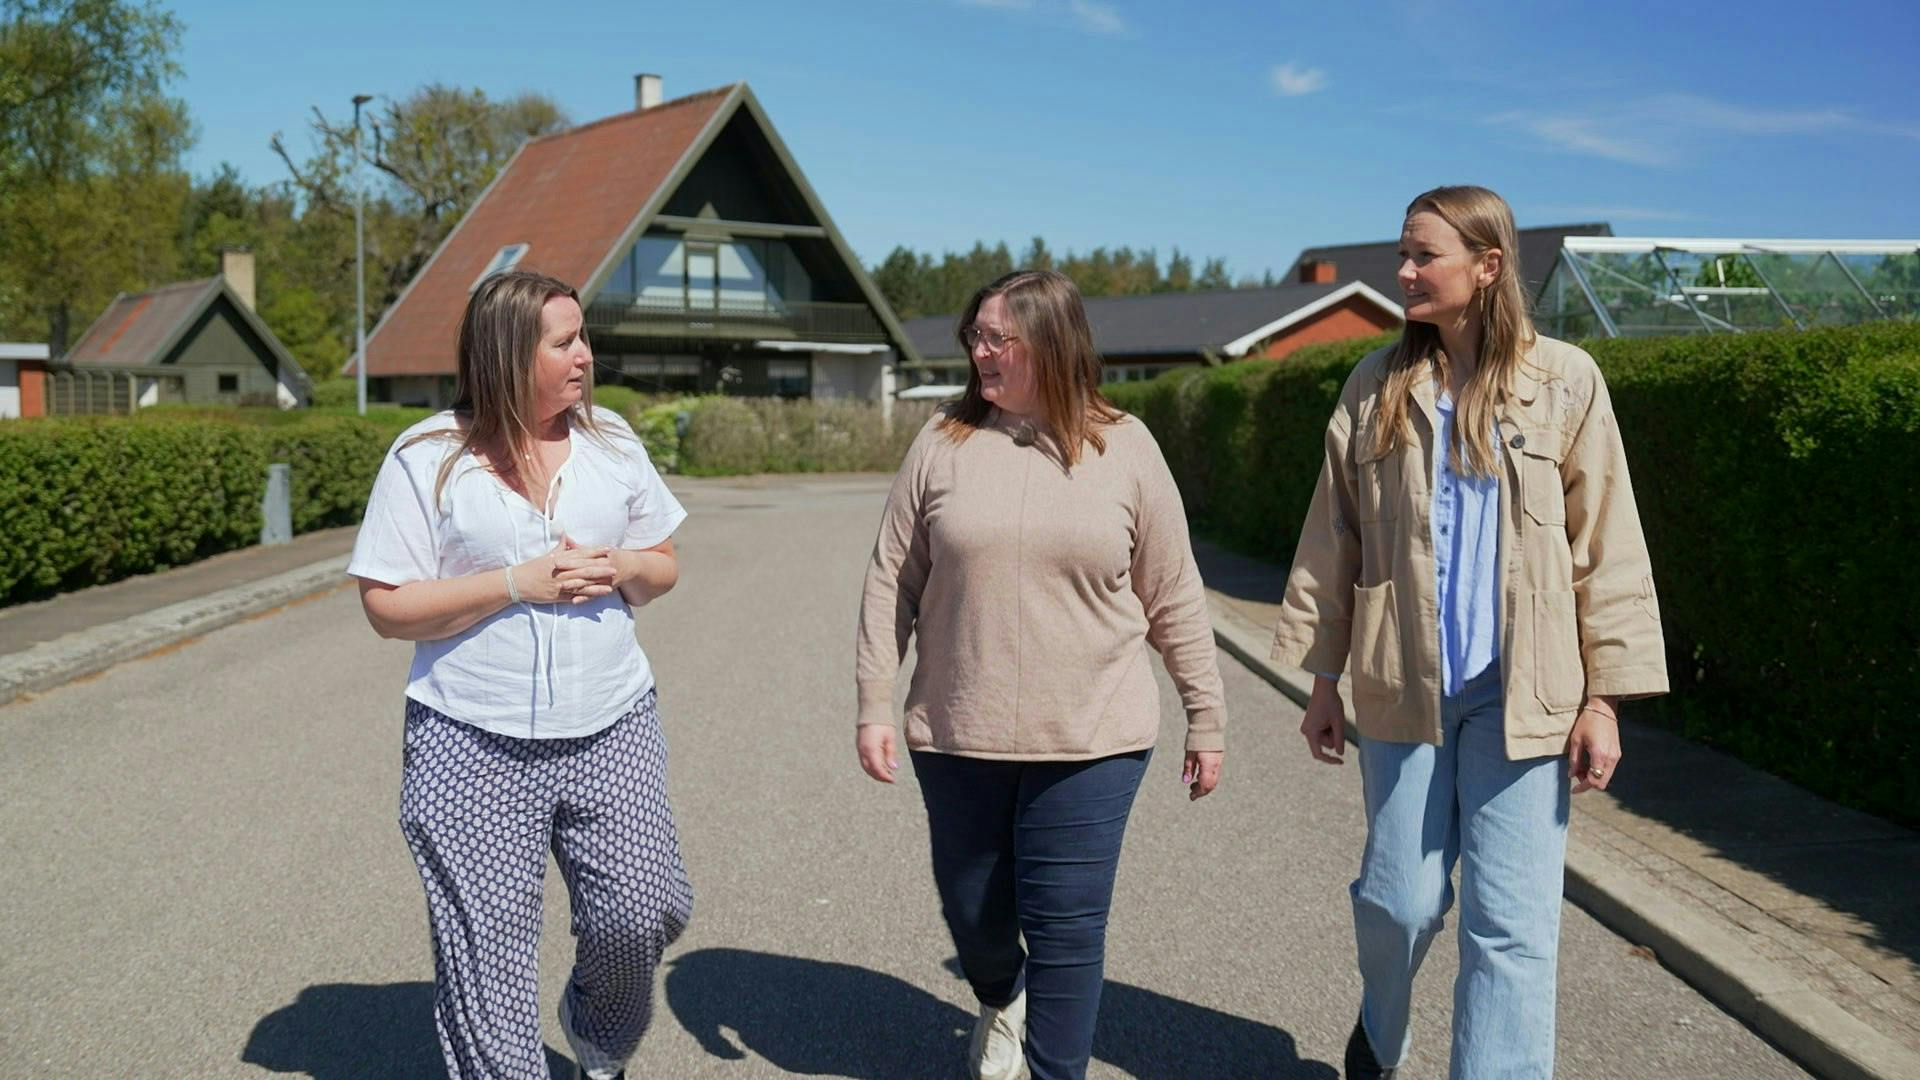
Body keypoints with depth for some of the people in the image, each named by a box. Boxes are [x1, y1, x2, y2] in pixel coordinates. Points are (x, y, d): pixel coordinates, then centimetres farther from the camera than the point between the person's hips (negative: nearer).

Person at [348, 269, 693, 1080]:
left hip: (611, 731, 3)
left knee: (643, 912, 2)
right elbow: (387, 608, -7)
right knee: (486, 951, 1)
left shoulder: (610, 440, 6)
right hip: (473, 746, -3)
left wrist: (623, 568, -10)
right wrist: (516, 583, -17)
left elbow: (664, 567, 13)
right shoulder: (427, 458, -6)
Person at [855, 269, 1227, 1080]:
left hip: (1091, 740, -2)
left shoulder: (1124, 448, -1)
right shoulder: (943, 444, 0)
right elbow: (891, 584, 4)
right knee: (973, 911, 18)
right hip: (958, 737, 2)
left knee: (1066, 929, 0)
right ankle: (1000, 1003, 51)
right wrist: (874, 706, 0)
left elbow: (1173, 597, 3)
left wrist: (1205, 718, 5)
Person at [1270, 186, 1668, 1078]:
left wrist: (1603, 698, -4)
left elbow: (1605, 547, -1)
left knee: (1513, 922, 0)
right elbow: (1333, 537, 6)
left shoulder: (1564, 381, -2)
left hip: (1521, 692, -1)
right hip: (1401, 685, 2)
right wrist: (1323, 679, 7)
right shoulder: (1376, 386, 3)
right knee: (1400, 897, 9)